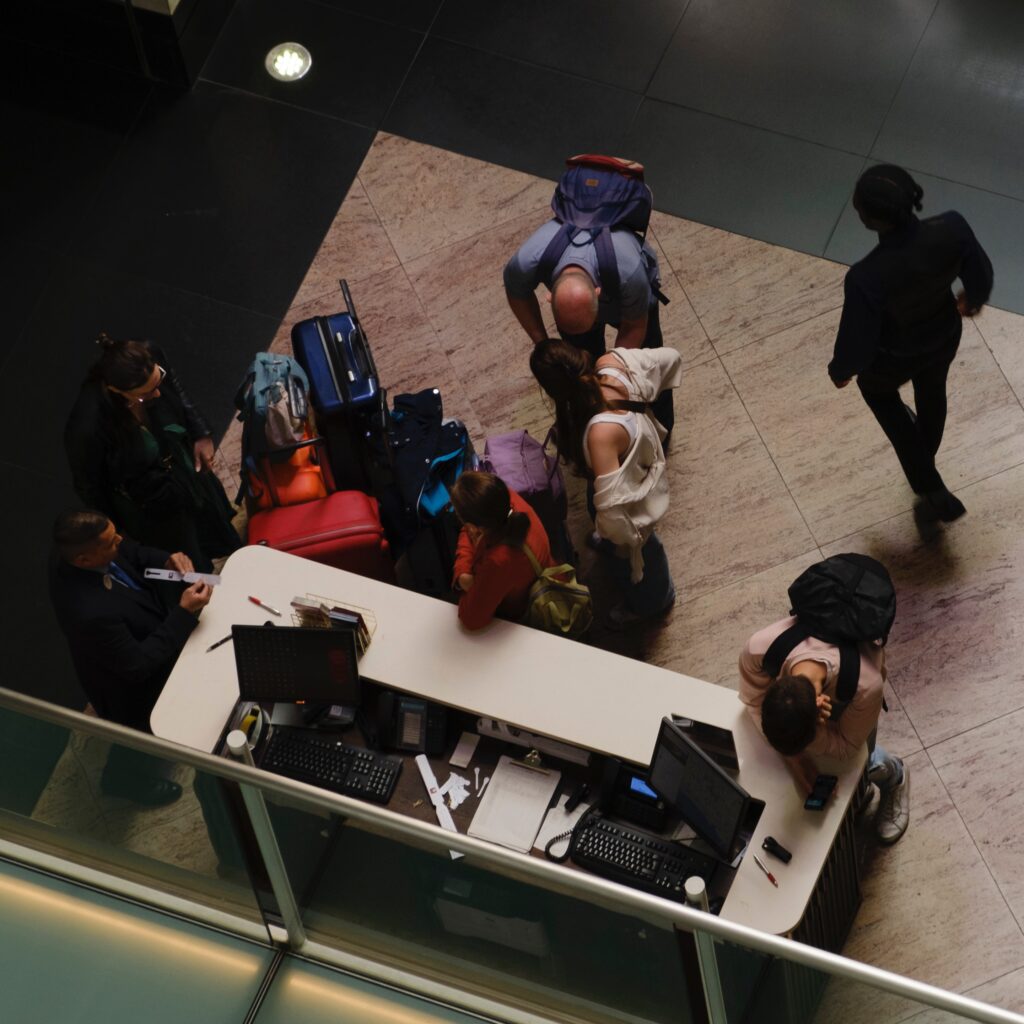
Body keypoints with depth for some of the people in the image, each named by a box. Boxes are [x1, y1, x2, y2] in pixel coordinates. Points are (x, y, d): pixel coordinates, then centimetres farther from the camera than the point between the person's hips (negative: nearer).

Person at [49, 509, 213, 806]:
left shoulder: (74, 552, -26)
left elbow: (136, 555, -6)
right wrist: (185, 613, -35)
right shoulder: (91, 613, -48)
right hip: (131, 687, -7)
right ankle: (134, 782, 58)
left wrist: (166, 561, -26)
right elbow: (138, 664, -34)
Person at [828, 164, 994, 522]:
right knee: (932, 393, 36)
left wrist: (840, 370, -4)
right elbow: (981, 276, -12)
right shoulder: (951, 228, -32)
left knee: (875, 387, 34)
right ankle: (925, 457, 69)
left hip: (895, 357, -3)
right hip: (944, 336, 3)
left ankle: (930, 486, 41)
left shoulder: (867, 277, -43)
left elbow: (857, 341, -27)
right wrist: (973, 299, 13)